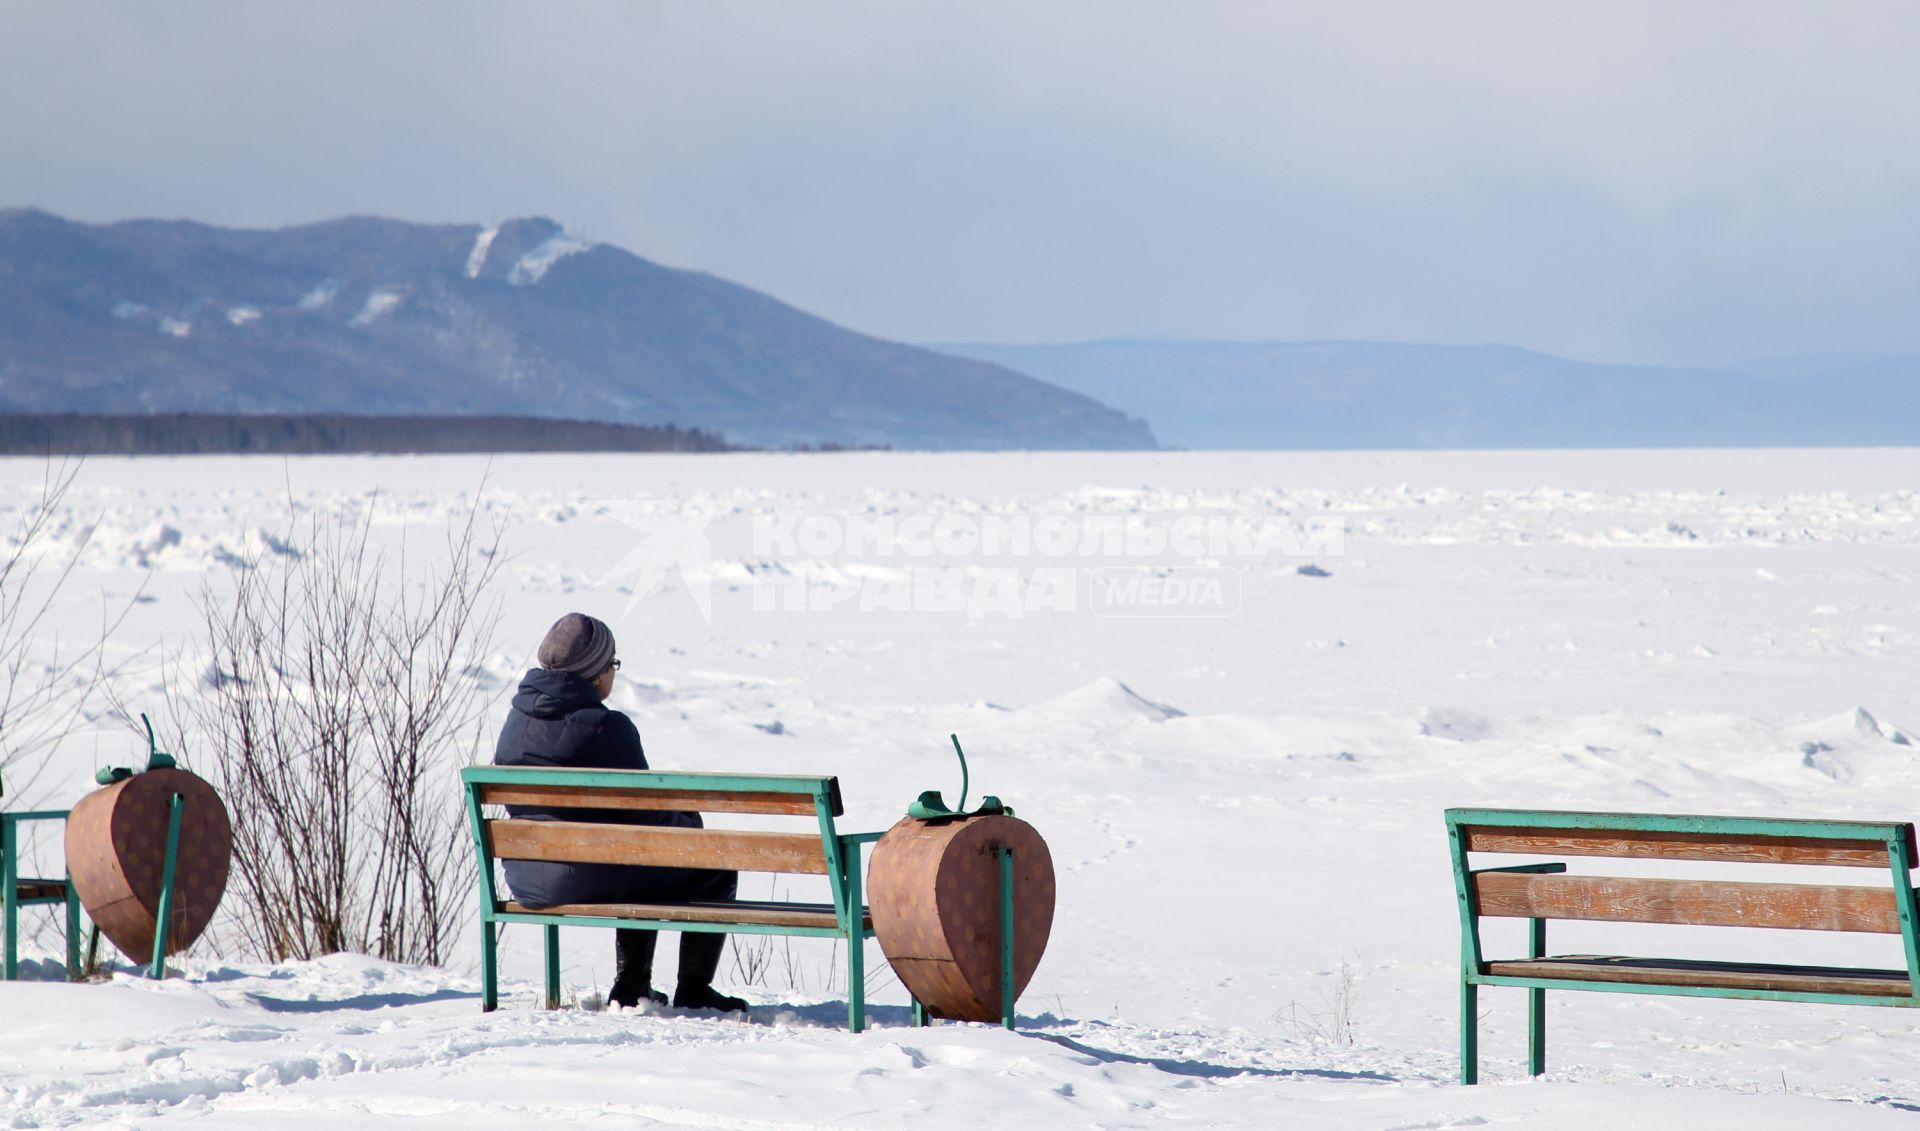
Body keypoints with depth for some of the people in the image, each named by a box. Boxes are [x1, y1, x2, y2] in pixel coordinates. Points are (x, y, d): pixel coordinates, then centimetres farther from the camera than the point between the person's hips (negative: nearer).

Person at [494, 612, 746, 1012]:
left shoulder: (518, 720, 4)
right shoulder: (606, 727, -19)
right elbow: (645, 812, -15)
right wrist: (687, 825, 8)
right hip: (596, 880, -8)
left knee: (640, 861, 36)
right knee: (716, 870, 14)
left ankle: (630, 987, 35)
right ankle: (694, 992, 16)